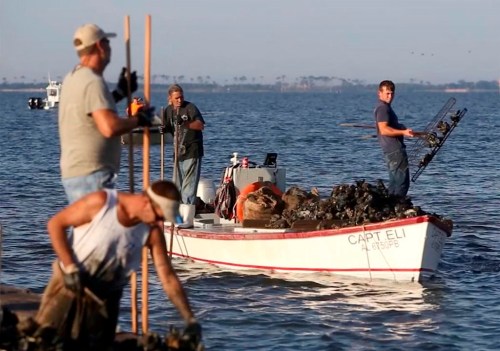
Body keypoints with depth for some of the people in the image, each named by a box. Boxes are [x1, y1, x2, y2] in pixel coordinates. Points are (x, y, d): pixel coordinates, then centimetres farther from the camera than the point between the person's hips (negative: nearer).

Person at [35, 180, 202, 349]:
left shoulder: (153, 232, -11)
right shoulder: (101, 202, -21)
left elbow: (168, 278, -8)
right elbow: (55, 224, -14)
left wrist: (190, 320, -13)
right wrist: (71, 268, -21)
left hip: (105, 297, 3)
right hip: (68, 282, -3)